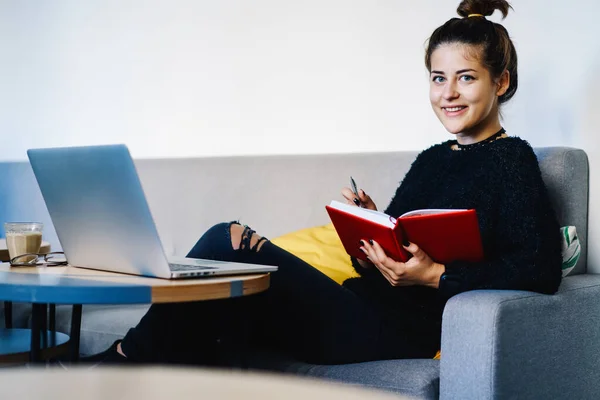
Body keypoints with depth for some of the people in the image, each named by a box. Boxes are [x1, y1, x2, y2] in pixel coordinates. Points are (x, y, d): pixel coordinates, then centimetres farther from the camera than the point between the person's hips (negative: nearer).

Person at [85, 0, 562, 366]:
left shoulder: (512, 160, -1)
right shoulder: (431, 160, 22)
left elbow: (540, 270, -14)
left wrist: (435, 275, -20)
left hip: (403, 329, -8)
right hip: (364, 309, 8)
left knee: (229, 243, -15)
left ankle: (128, 356, 3)